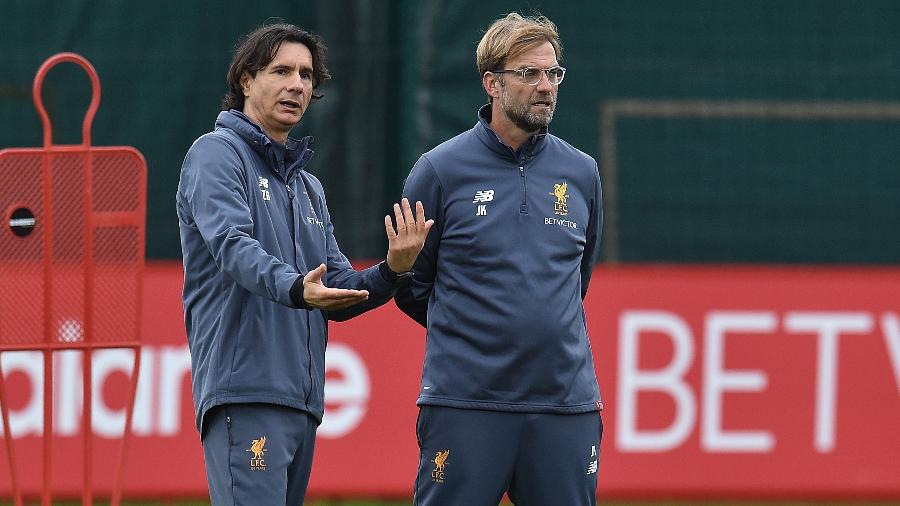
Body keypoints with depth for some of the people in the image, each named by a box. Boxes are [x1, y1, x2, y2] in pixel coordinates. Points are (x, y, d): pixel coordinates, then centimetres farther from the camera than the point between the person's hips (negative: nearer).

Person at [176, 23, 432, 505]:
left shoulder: (308, 188, 26)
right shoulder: (217, 154, 1)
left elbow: (338, 294, 19)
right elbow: (232, 246, -18)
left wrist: (391, 271, -2)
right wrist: (294, 288, -36)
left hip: (303, 401, 8)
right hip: (243, 393, -8)